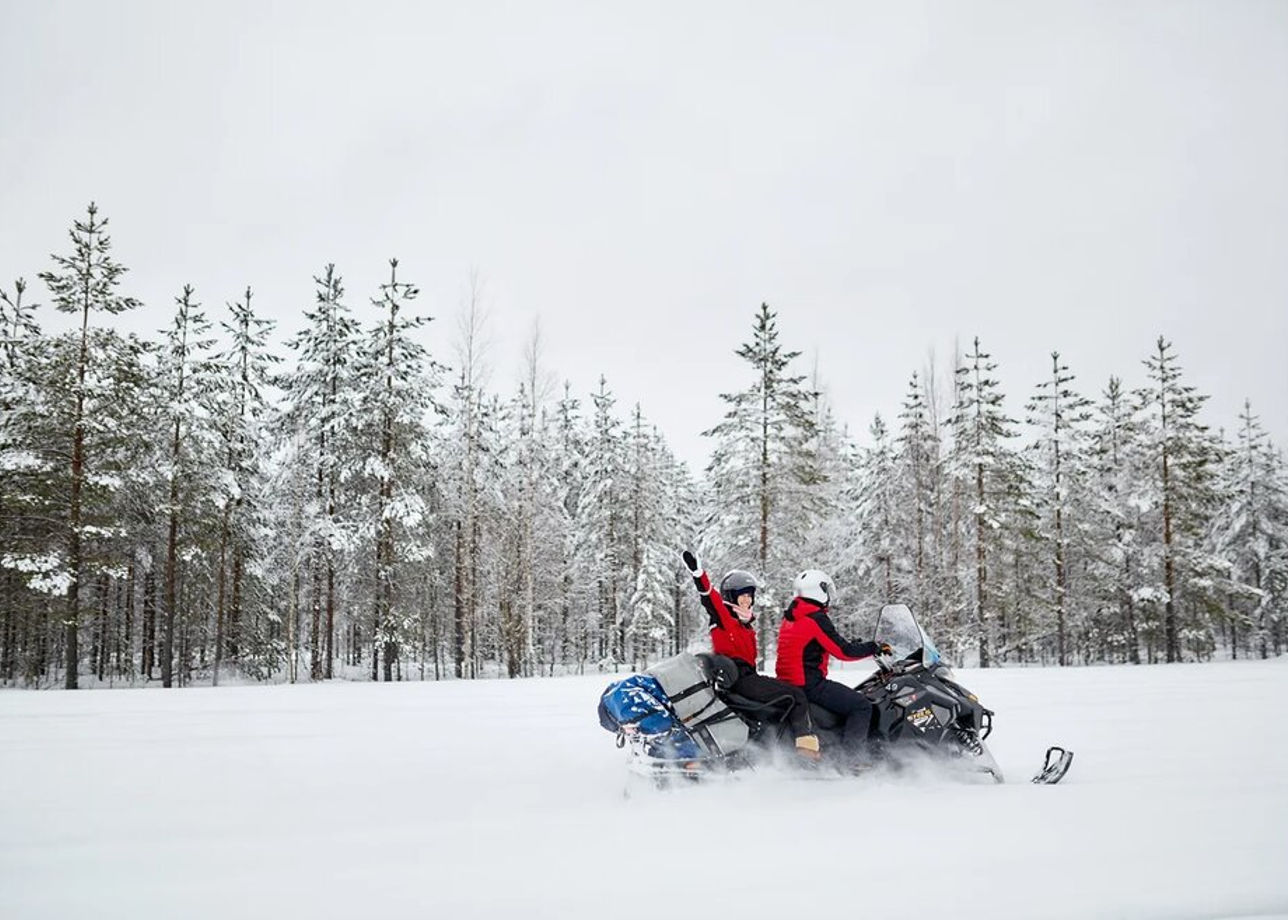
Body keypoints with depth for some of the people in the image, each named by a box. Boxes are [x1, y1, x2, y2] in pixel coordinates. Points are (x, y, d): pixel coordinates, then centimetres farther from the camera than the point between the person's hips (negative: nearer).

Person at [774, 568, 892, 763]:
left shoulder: (789, 618, 14)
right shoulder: (816, 618, -15)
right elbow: (843, 651, -15)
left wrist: (854, 645, 20)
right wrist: (875, 648, -2)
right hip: (810, 684, -10)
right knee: (862, 706, -11)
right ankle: (849, 758, -16)